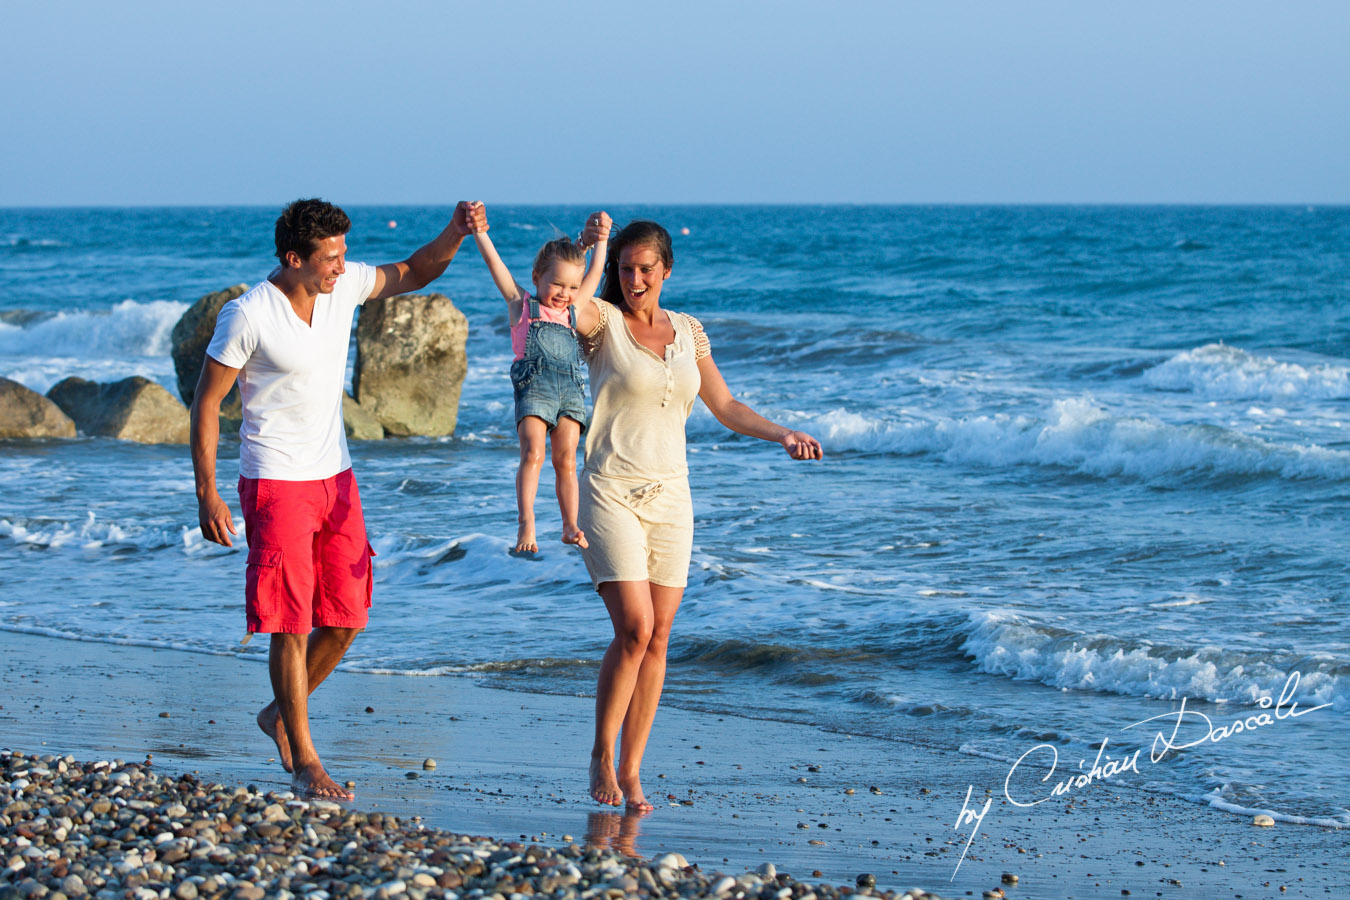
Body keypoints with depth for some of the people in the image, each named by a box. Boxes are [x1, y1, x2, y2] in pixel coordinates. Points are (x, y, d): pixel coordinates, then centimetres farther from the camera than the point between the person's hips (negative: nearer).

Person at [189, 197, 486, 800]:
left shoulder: (344, 285, -1)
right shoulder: (247, 316, -17)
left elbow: (413, 274, 14)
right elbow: (206, 401, -10)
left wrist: (455, 235, -7)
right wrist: (206, 495, -13)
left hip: (335, 477, 6)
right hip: (275, 482, -6)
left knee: (345, 619, 8)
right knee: (291, 624, -6)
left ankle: (281, 714, 29)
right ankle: (304, 762, 2)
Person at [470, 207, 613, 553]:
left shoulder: (573, 312, 21)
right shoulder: (522, 304, 12)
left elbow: (594, 275, 30)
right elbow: (496, 265, 8)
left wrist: (600, 241, 28)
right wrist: (479, 232, 3)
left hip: (570, 388, 4)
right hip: (534, 385, -4)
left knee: (566, 460, 1)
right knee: (533, 452, -17)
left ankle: (571, 527, 1)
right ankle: (525, 522, -21)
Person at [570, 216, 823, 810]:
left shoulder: (688, 332, 12)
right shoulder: (602, 321, -2)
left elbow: (726, 408, 16)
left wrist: (783, 434, 6)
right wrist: (585, 244, -27)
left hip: (669, 498, 5)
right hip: (611, 493, -5)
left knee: (657, 638, 2)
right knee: (634, 629, -15)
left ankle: (631, 770, 10)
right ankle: (601, 756, 3)